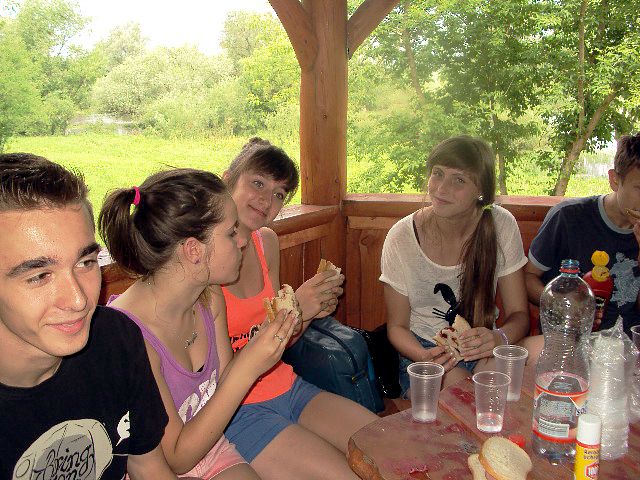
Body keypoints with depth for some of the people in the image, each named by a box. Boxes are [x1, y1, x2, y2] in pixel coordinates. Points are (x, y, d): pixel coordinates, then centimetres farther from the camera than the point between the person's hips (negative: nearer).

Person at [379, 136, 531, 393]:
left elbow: (519, 314, -5)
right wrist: (425, 357, -27)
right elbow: (397, 326, -5)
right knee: (455, 380, -32)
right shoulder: (401, 237, -14)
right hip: (423, 349, -2)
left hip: (481, 347, 3)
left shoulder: (501, 226, -10)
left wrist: (499, 338, -29)